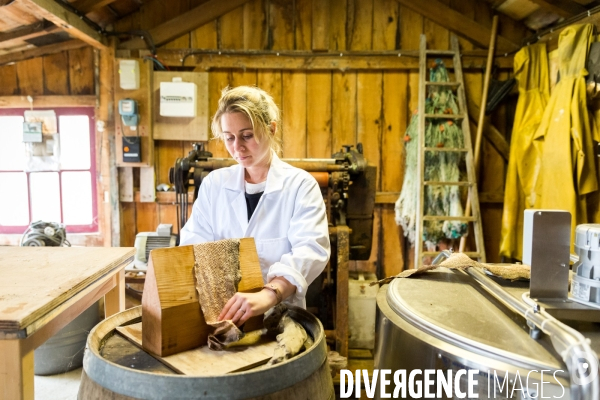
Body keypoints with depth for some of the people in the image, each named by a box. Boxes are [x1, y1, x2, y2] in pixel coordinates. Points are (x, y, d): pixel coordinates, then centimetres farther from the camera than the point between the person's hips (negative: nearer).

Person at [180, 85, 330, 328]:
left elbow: (310, 249, -17)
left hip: (280, 315, -2)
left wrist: (269, 294, -34)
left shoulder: (300, 185, -3)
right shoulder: (214, 184, 7)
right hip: (222, 312, 3)